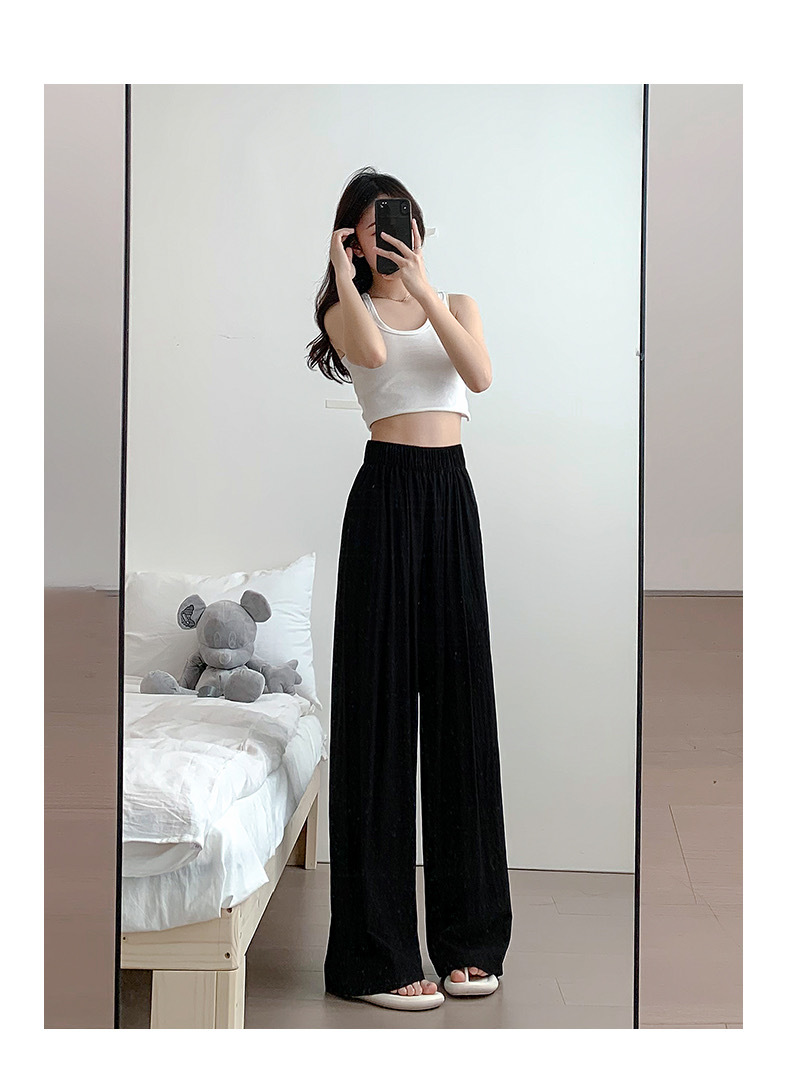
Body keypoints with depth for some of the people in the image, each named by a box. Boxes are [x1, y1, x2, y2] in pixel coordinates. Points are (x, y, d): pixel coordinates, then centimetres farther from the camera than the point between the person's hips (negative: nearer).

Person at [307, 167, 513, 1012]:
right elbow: (374, 352, -18)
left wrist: (420, 284, -10)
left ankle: (468, 935, 15)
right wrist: (346, 273, -10)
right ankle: (374, 952, 0)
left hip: (452, 494, 4)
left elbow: (480, 375, -5)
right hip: (386, 492, -4)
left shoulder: (457, 303, 16)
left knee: (459, 698, 4)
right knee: (381, 699, -6)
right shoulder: (346, 310, 6)